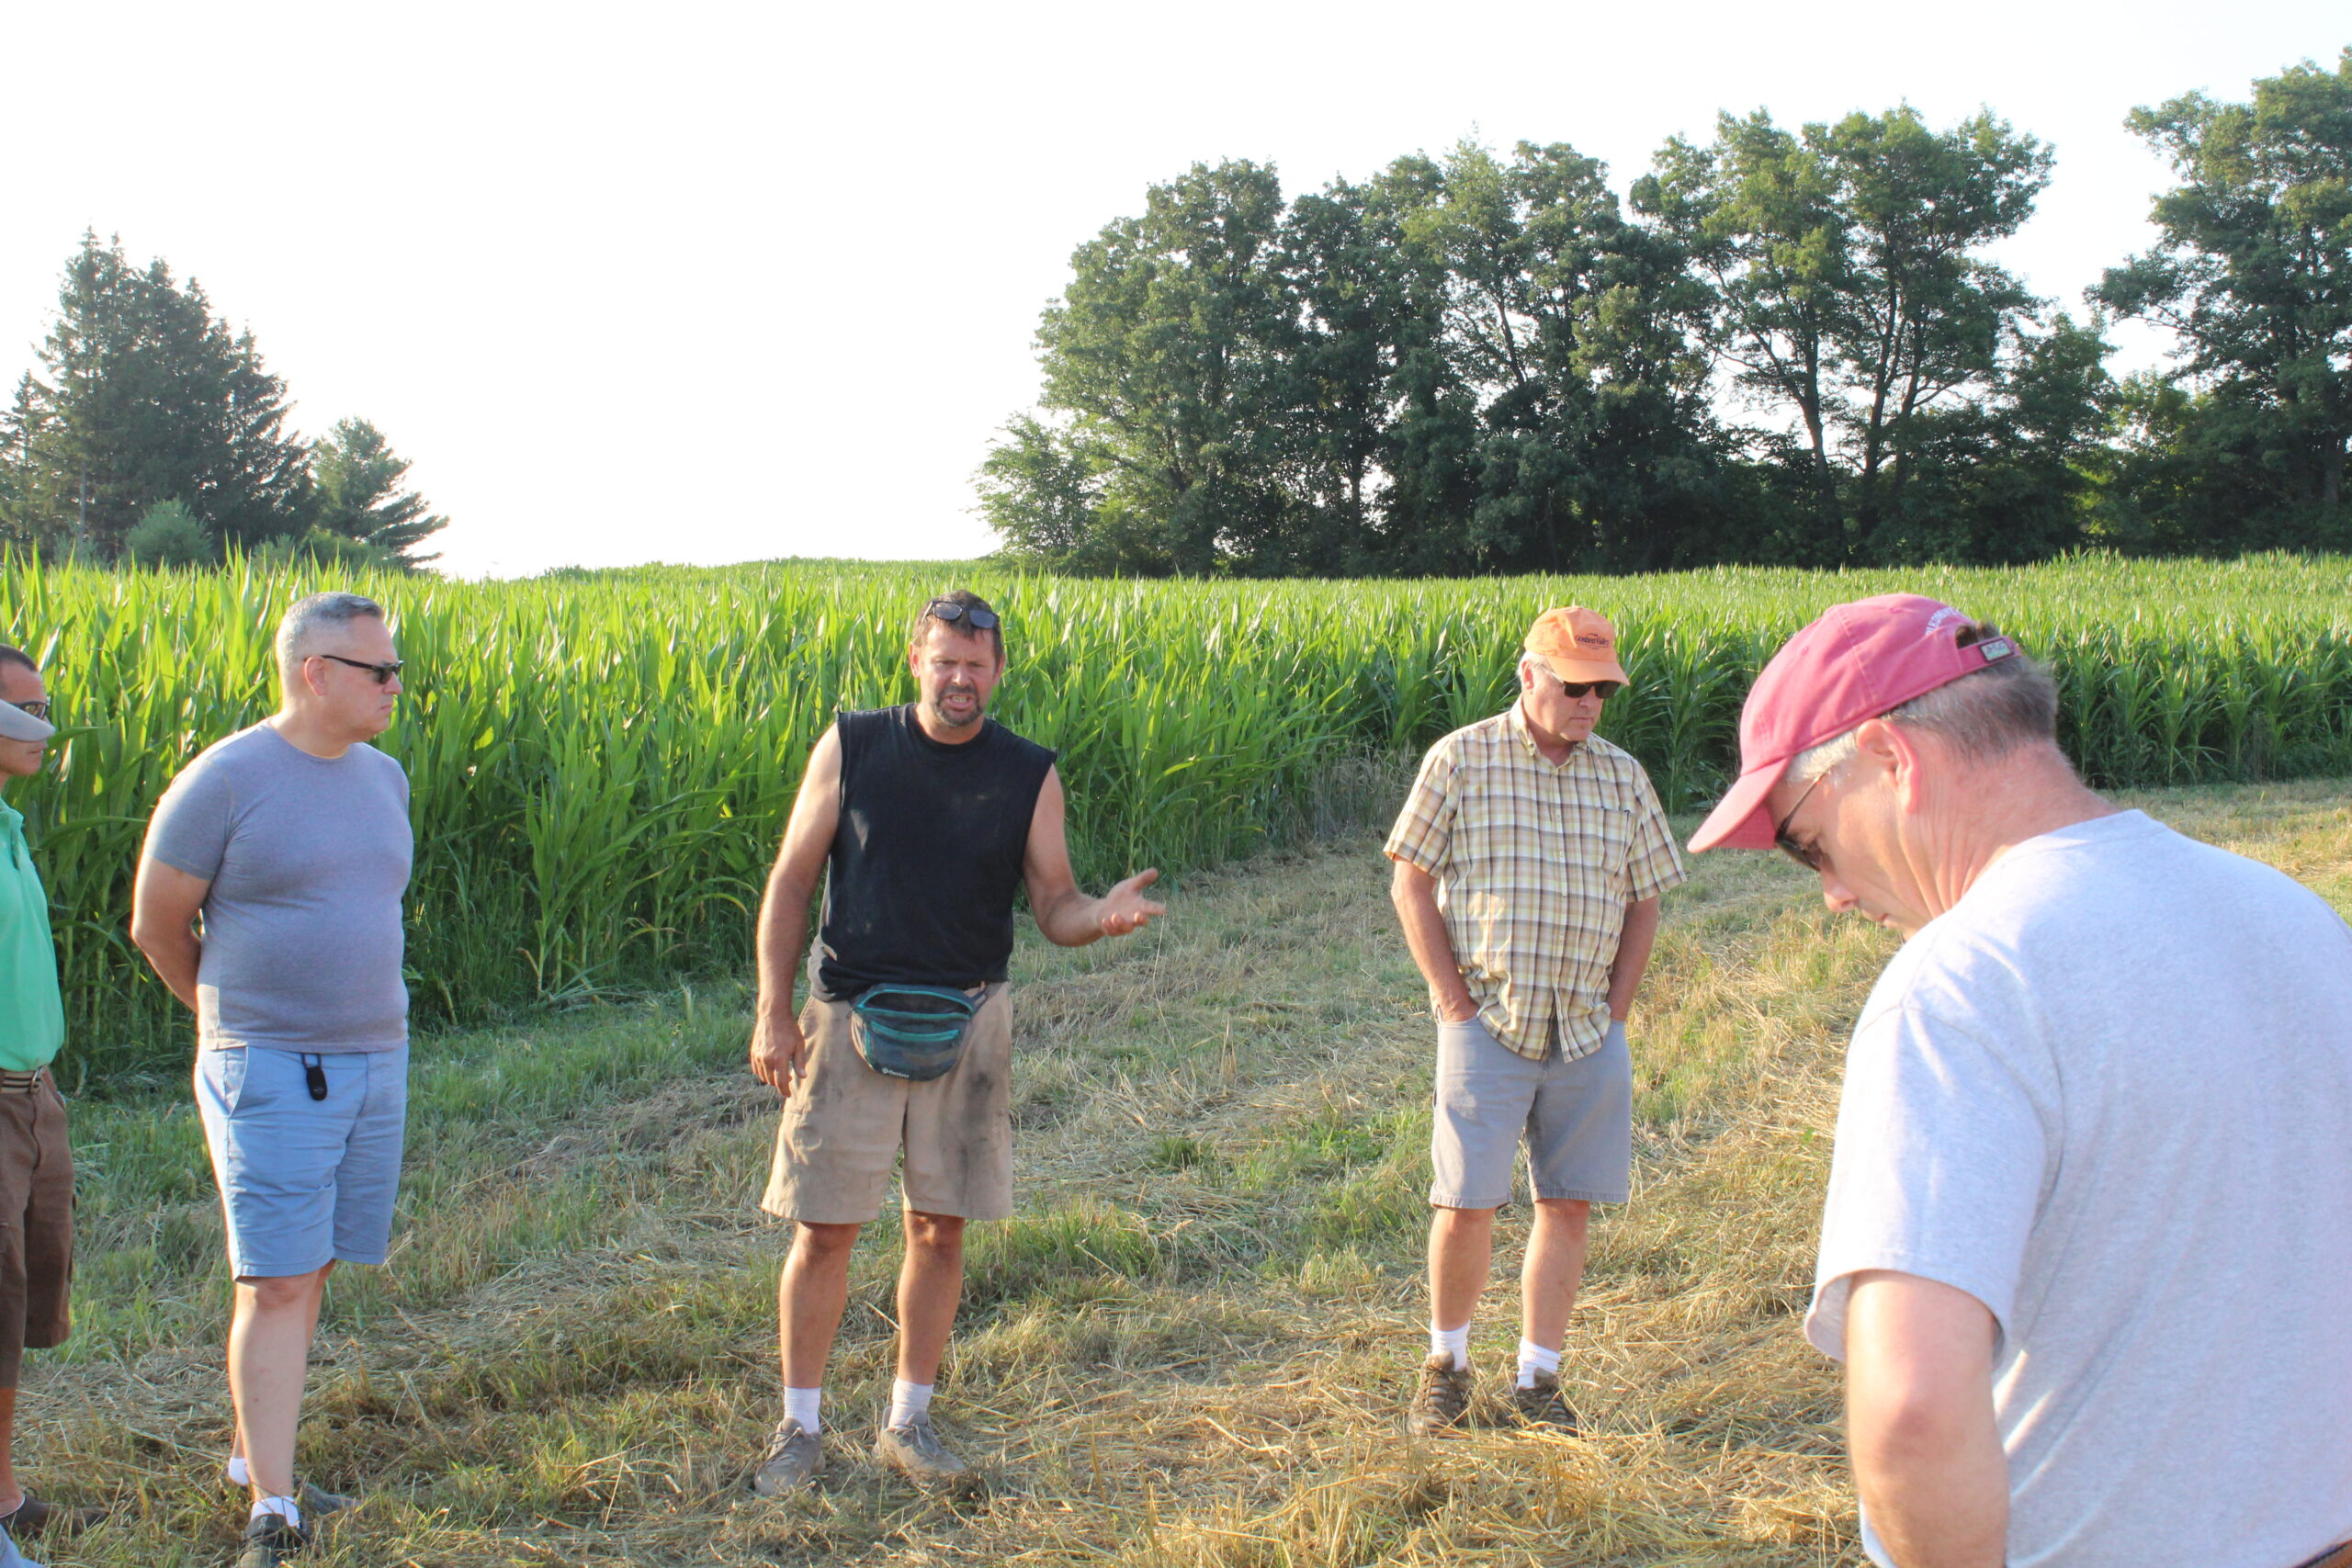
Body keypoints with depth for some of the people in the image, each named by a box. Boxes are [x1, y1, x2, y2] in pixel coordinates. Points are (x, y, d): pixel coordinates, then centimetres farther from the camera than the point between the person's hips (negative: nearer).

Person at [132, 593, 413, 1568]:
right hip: (269, 1074, -6)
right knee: (275, 1286, -6)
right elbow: (155, 927, -1)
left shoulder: (384, 779, 9)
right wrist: (234, 1013, 11)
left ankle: (253, 1453, 30)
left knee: (309, 1272, 14)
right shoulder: (223, 782, -12)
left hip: (376, 1060, 6)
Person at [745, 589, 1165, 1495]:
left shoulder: (1027, 775, 1)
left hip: (966, 1023, 2)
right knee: (823, 1227, 1)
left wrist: (1102, 917, -22)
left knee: (939, 1228, 7)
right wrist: (773, 1012, -6)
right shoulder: (850, 749, -2)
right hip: (851, 1015, -1)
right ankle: (800, 1428, 17)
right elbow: (791, 883, 1)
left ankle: (907, 1422, 23)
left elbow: (1052, 906, 1)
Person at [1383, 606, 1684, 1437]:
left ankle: (1537, 1381, 17)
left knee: (1568, 1204, 5)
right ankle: (1446, 1364, 19)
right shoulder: (1462, 760, -2)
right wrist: (1453, 998, -6)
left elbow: (1643, 903, 15)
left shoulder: (1623, 777, 8)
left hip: (1588, 1033, 4)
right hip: (1489, 1021, -3)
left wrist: (1616, 1009, 5)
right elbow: (1411, 883, -1)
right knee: (1466, 1206, -3)